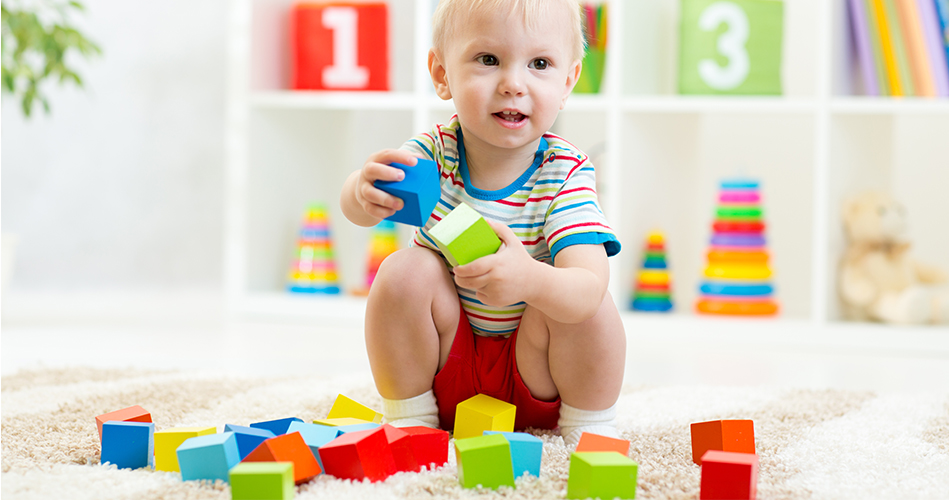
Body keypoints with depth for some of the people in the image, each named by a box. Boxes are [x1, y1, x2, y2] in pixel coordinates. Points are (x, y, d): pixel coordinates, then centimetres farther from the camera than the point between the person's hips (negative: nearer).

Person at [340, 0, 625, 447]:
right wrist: (365, 196, -59)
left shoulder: (565, 174, -20)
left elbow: (590, 286, -34)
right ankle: (408, 417, -5)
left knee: (591, 304, -28)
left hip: (533, 378, -2)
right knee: (405, 270, -23)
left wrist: (532, 281, -57)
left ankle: (591, 428, -4)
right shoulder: (433, 152, -14)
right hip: (444, 366, 2)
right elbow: (353, 204, -33)